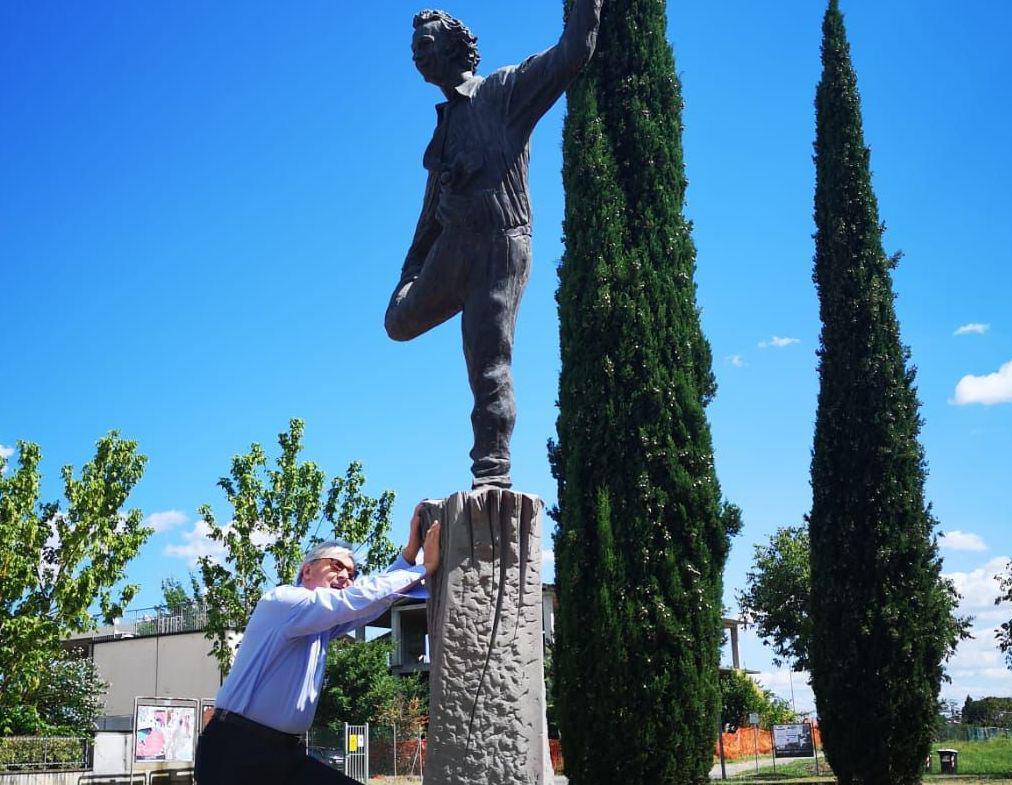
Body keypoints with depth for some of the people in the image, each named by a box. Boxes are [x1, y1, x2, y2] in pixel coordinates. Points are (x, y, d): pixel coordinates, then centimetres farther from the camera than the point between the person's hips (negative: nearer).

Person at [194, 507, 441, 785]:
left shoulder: (323, 625, 16)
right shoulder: (280, 600, -8)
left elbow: (376, 597, 9)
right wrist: (423, 568, -16)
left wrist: (411, 551, -2)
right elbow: (356, 600, -18)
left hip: (287, 753, 8)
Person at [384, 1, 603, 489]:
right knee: (400, 322, 9)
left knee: (490, 369, -9)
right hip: (451, 247, 7)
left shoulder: (504, 91, 3)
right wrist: (412, 270, 27)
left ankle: (492, 471, -5)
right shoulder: (446, 124, 23)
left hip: (500, 247, -7)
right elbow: (434, 201, 27)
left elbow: (572, 54, -4)